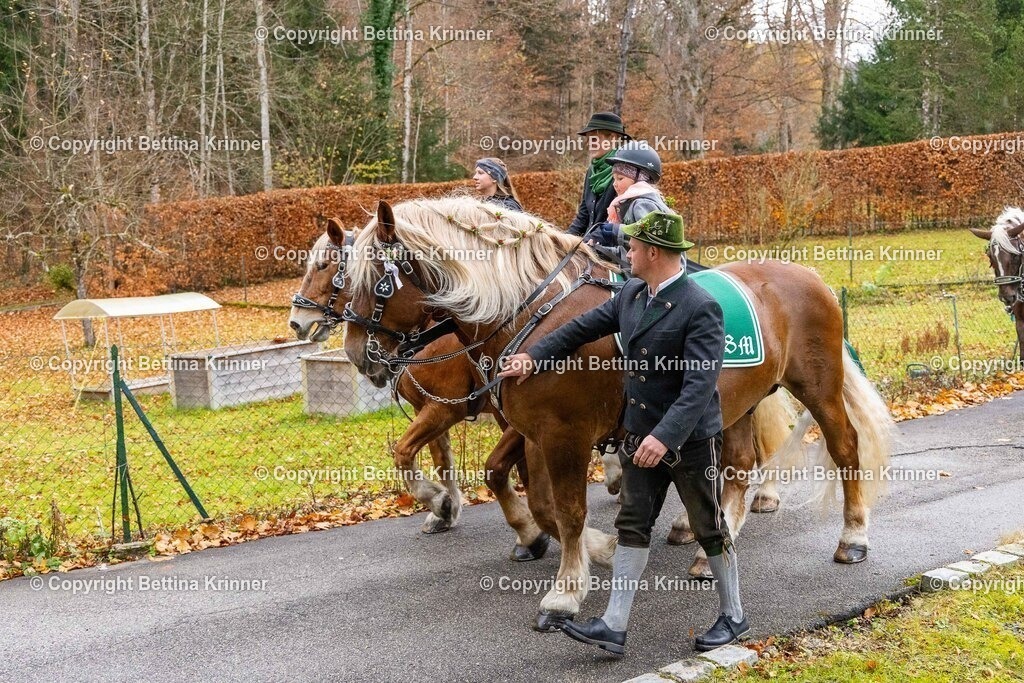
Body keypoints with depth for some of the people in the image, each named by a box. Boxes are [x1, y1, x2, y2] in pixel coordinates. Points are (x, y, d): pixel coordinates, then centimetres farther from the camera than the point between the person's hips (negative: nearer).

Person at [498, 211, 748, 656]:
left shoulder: (700, 308, -22)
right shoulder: (631, 294, 2)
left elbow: (700, 385, -30)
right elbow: (584, 328, 14)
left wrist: (665, 436, -38)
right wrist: (534, 357, 14)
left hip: (691, 441, -7)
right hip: (640, 436, 7)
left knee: (710, 530, 9)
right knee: (632, 527, 8)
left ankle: (733, 618, 27)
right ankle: (614, 626, 12)